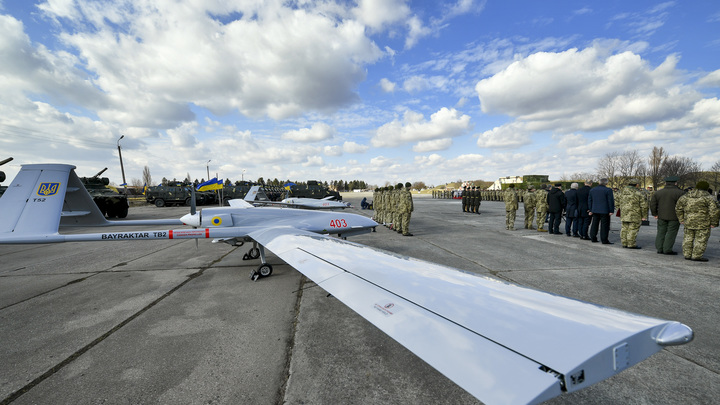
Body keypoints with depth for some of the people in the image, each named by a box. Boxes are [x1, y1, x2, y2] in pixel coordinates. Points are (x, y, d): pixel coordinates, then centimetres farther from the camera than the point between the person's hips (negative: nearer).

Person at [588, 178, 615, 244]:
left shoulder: (592, 189, 9)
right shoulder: (608, 190, -8)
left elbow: (589, 200, 12)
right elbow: (611, 201, -10)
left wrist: (590, 210, 16)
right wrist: (611, 211, -5)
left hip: (595, 210, 5)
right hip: (604, 211, -5)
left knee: (594, 224, 11)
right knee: (604, 225, -2)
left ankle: (593, 238, 14)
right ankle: (604, 240, -1)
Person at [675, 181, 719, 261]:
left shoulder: (685, 197, 6)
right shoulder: (708, 198, -5)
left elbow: (678, 209, 10)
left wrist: (682, 219, 16)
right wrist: (713, 223, 0)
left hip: (688, 222, 4)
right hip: (702, 223, -3)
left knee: (688, 238, 11)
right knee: (701, 240, 4)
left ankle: (687, 255, 15)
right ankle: (696, 256, 5)